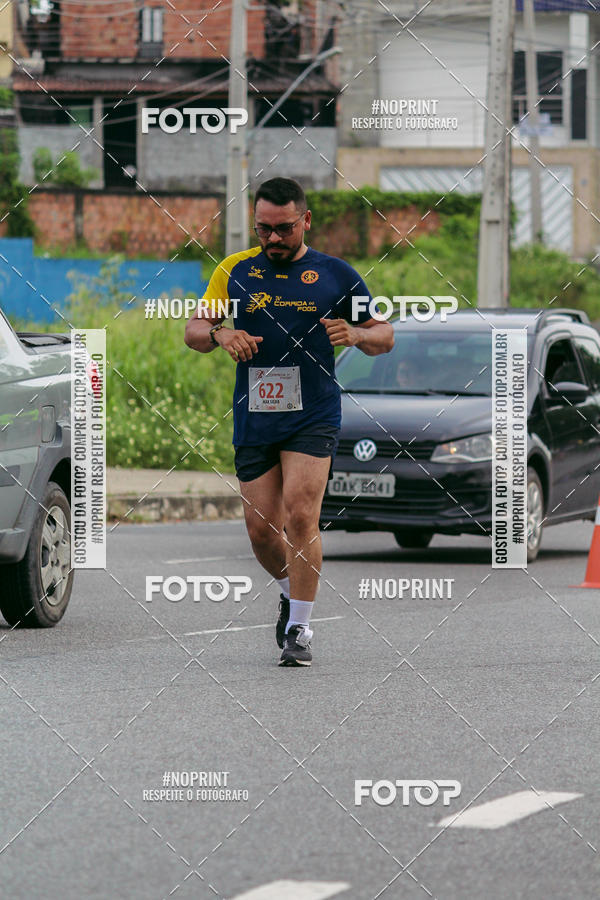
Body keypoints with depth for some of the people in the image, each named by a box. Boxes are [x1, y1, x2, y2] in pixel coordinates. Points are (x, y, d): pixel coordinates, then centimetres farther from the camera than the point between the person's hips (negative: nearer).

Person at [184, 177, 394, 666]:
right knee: (261, 529, 3)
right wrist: (220, 334, -14)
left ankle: (300, 630, -9)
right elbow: (194, 330, 9)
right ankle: (292, 592, 33)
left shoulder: (336, 275, 3)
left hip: (313, 418, -3)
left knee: (300, 515, -16)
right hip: (254, 420, 3)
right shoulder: (235, 270, 7)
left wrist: (356, 335, -14)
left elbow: (384, 335, 9)